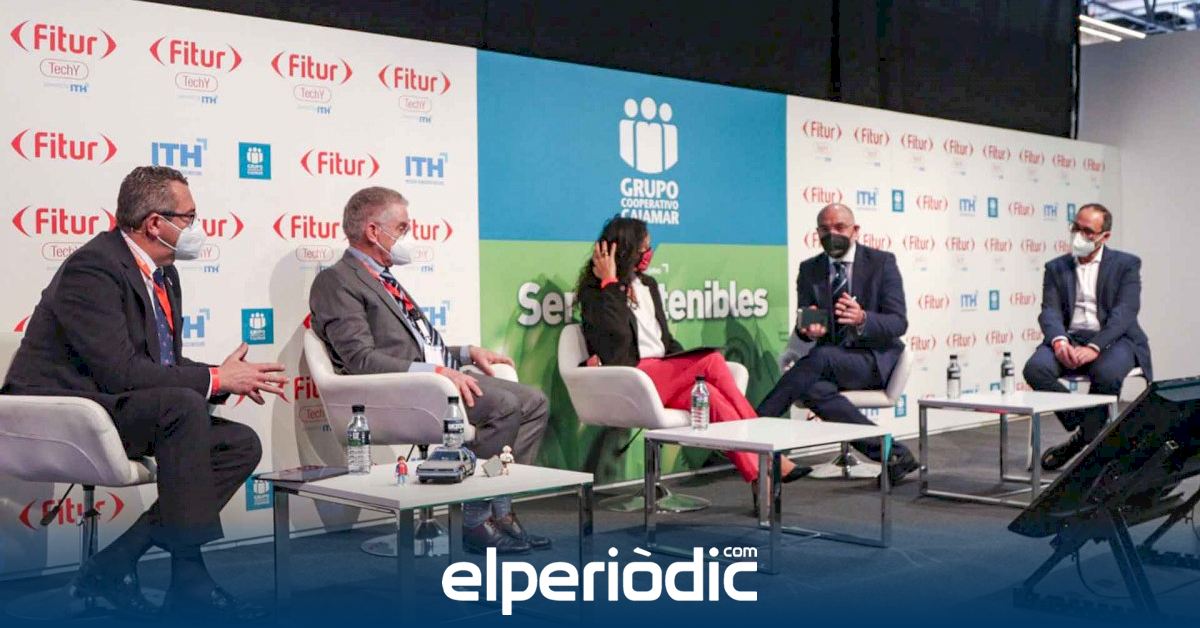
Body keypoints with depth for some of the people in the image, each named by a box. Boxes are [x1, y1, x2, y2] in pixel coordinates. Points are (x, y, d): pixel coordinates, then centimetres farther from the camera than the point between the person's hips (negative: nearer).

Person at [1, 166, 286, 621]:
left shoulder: (163, 274, 12)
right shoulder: (92, 268, -17)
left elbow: (166, 367, 13)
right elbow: (118, 371, -27)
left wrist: (230, 378, -7)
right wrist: (215, 379, -20)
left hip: (117, 410, 10)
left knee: (242, 445, -4)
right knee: (183, 406, -33)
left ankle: (113, 564, -5)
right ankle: (190, 581, -26)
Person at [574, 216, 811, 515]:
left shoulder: (648, 285, 21)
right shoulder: (594, 292, -1)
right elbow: (618, 333, -19)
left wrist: (690, 368, 2)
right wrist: (610, 282, -12)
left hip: (664, 375, 7)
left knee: (710, 395, -27)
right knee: (713, 360, -26)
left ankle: (758, 475, -31)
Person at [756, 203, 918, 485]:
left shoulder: (882, 262, -2)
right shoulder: (809, 269, 9)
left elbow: (898, 323, -9)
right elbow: (802, 326, 5)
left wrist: (863, 320, -31)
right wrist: (808, 330, -22)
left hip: (873, 358, -4)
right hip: (830, 362, 4)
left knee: (820, 358, -35)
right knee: (812, 388, -34)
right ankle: (891, 452, -30)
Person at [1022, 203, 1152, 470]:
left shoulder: (1126, 264, 6)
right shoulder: (1056, 267, 15)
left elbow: (1124, 313, -8)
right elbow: (1050, 311, 2)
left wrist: (1094, 347, -24)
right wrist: (1058, 341, -22)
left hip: (1113, 339, -3)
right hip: (1070, 338, 3)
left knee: (1106, 374, -36)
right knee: (1035, 368, -27)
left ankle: (1086, 441, -14)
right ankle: (1082, 430, -9)